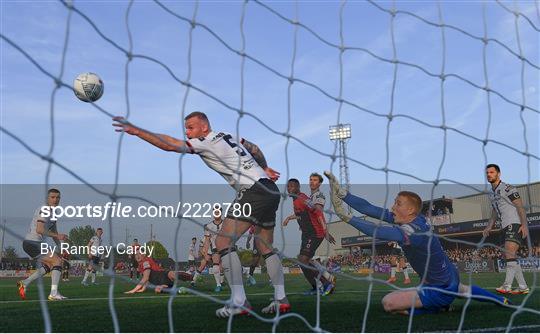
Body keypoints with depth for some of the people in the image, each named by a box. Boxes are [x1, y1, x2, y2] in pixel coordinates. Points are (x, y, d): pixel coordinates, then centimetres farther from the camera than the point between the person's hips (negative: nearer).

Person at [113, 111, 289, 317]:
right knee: (266, 248, 17)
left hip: (253, 191, -10)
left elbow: (170, 145, -16)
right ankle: (281, 299, 19)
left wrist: (136, 131, -17)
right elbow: (254, 148, 32)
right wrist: (264, 169, 43)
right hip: (271, 191, 10)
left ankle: (238, 302, -14)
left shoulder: (207, 142, -7)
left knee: (224, 242, -11)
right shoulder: (227, 137, 18)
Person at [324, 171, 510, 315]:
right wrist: (342, 194, -20)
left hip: (440, 290, -9)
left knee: (389, 303, -14)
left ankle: (440, 307, -1)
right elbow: (370, 209, -13)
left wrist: (346, 217, -49)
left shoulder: (413, 231, -32)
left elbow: (377, 232, -49)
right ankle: (500, 300, 48)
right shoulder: (410, 218, -8)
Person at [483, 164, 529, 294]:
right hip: (506, 227, 9)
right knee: (509, 256, 6)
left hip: (516, 225, -9)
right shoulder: (491, 193, 17)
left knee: (509, 252, -21)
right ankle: (523, 287, 11)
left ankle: (507, 286, -26)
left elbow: (520, 207, -12)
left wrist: (524, 225, -21)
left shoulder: (507, 188, -8)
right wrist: (489, 226, 21)